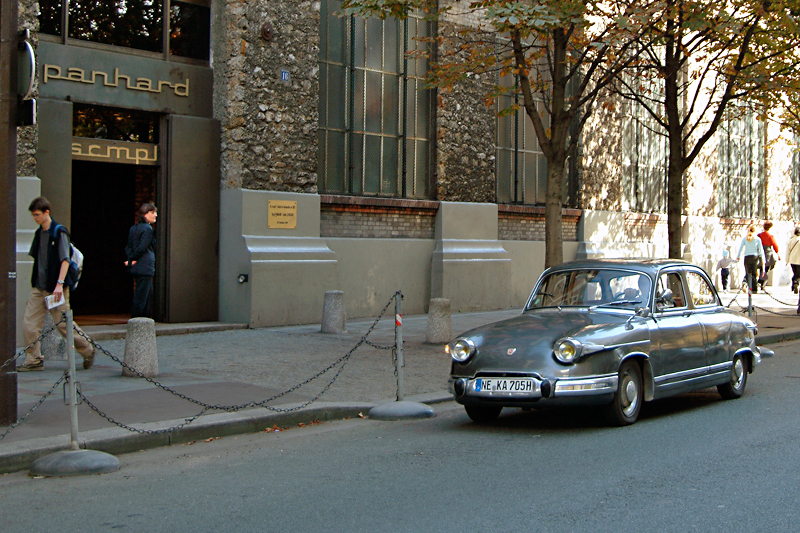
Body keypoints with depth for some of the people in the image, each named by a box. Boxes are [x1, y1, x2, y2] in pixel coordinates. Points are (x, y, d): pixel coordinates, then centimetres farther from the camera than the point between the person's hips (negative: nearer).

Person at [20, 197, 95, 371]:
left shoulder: (59, 232, -10)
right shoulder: (38, 233, 12)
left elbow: (65, 260, -16)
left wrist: (60, 283, -24)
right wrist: (35, 281, 19)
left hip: (55, 288, -7)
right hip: (38, 287, 7)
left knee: (63, 324, -1)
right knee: (29, 323, 0)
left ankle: (88, 351, 17)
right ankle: (34, 360, 7)